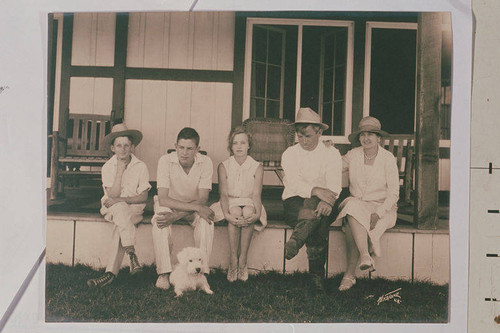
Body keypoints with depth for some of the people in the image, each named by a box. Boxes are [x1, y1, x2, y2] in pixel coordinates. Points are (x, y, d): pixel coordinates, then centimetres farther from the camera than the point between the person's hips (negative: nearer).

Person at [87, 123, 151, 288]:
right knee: (120, 209, -36)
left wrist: (121, 199, -18)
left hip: (134, 209, 0)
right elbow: (113, 195, -11)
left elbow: (143, 197, -5)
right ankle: (132, 254, -43)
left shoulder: (140, 167, -1)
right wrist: (120, 171, -15)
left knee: (119, 226, -33)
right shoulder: (108, 167, 0)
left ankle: (111, 273, -35)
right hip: (112, 208, 1)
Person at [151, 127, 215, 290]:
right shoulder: (165, 161, -22)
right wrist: (196, 207, -38)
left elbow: (202, 200, -22)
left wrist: (175, 216, -36)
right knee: (160, 221, -34)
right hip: (170, 204, -1)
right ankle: (163, 273, -26)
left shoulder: (205, 162, -18)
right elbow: (163, 199, -27)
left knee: (206, 220, -32)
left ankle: (201, 271, -25)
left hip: (194, 206, 1)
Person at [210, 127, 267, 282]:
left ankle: (243, 259, -26)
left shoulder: (257, 167, 0)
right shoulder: (223, 166, 0)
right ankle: (233, 259, -29)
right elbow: (224, 194, -8)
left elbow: (256, 195, -8)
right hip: (230, 203, 0)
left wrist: (257, 214, -29)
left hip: (249, 203, 0)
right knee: (236, 212, -35)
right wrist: (227, 214, -28)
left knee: (248, 212, -35)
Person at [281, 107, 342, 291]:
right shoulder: (290, 153, 6)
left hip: (320, 203, 1)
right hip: (294, 202, 0)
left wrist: (327, 201, -32)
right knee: (316, 220, -33)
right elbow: (294, 183, -11)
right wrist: (316, 190, -30)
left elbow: (334, 185, -9)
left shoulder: (331, 153, 7)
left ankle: (295, 242, -42)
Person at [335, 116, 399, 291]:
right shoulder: (353, 155, 4)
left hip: (382, 207, -3)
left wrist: (378, 213, -20)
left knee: (352, 225, -31)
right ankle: (365, 257, -36)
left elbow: (393, 193, -8)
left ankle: (350, 273, -28)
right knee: (352, 210, -33)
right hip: (356, 203, 3)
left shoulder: (388, 158, -5)